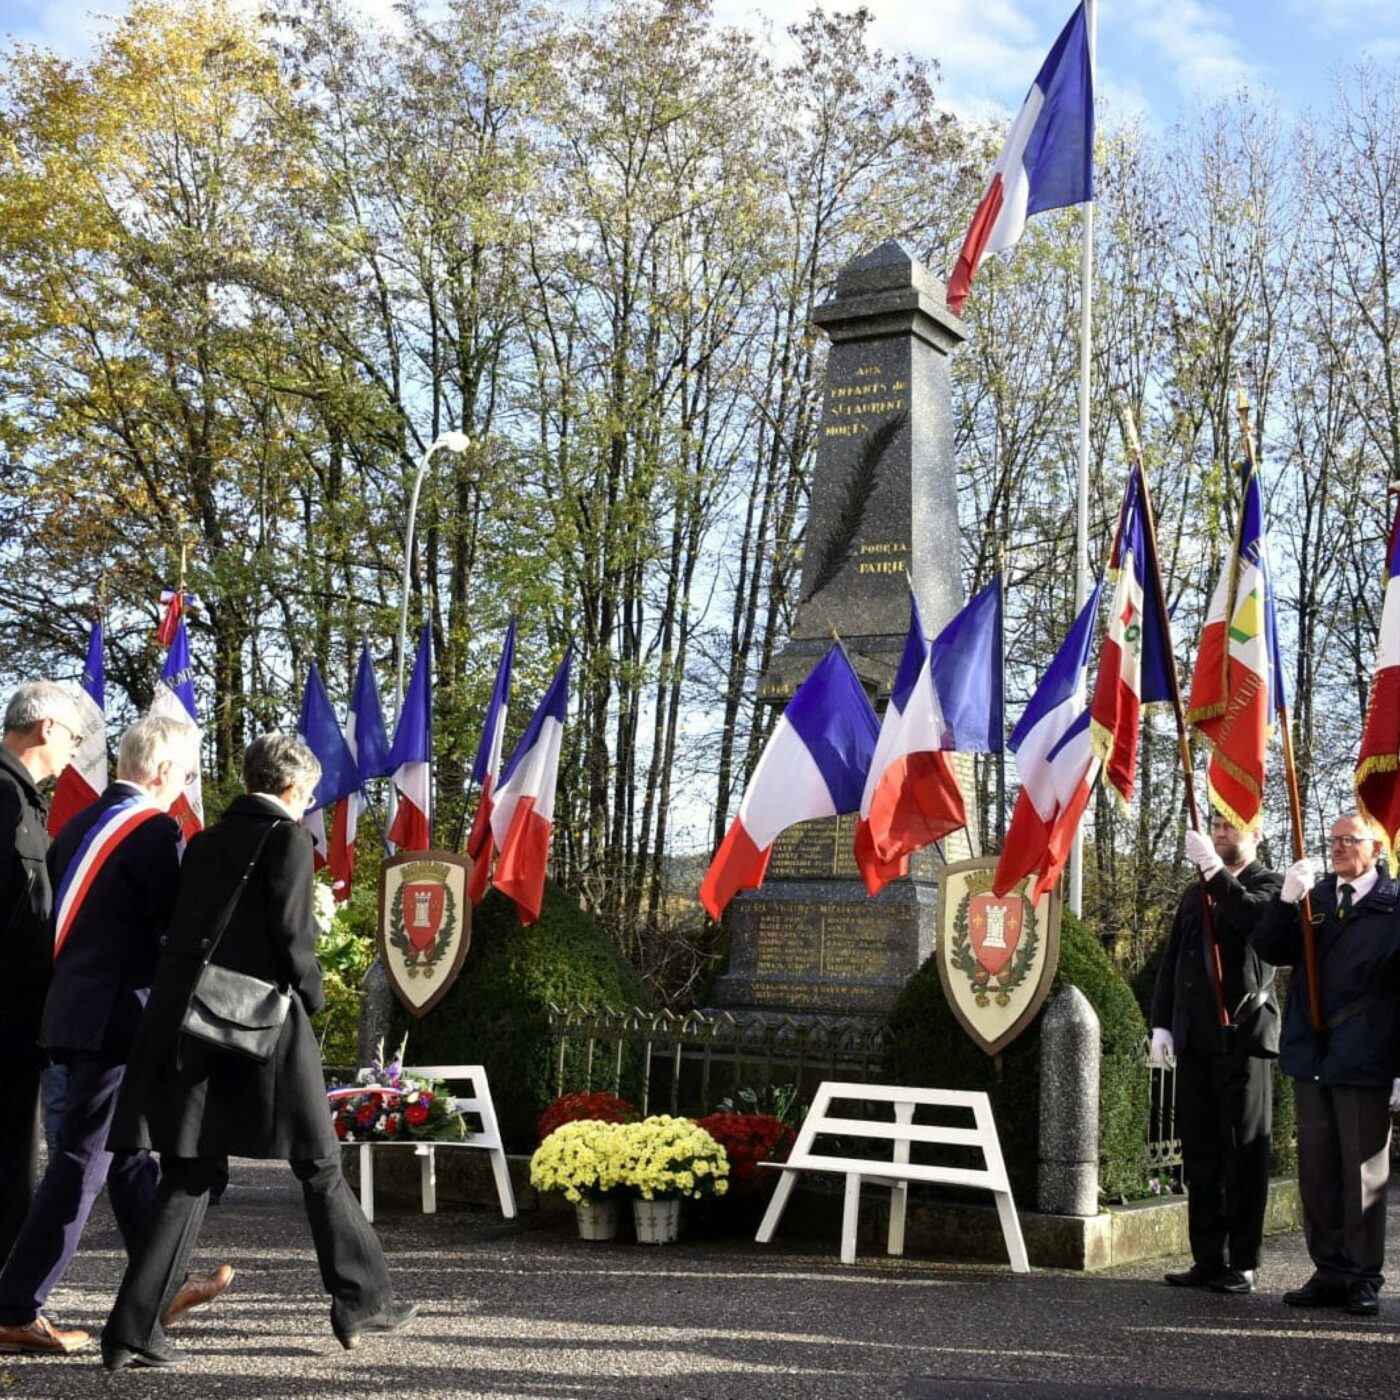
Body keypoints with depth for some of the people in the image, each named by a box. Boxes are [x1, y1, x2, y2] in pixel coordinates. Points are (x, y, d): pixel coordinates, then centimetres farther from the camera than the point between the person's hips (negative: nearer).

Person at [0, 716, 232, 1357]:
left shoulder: (77, 827, 12)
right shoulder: (156, 831, -14)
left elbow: (59, 919, 16)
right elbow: (173, 929, -17)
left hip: (75, 1009, 9)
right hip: (119, 1016, -9)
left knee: (128, 1150, 17)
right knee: (83, 1160, -4)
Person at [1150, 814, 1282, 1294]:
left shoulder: (1268, 885, 2)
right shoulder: (1196, 892, 19)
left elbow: (1254, 917, -22)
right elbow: (1172, 961, 18)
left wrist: (1215, 870, -22)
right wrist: (1162, 1023, 9)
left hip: (1242, 1037, -6)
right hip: (1195, 1039, 6)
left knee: (1244, 1153, -2)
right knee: (1200, 1152, 6)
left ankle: (1242, 1263, 3)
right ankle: (1208, 1259, 11)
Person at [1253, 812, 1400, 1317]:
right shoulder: (1313, 897, 11)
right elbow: (1271, 951, 3)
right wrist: (1287, 902, -14)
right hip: (1311, 1055, 5)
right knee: (1316, 1171, 9)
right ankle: (1330, 1272, 17)